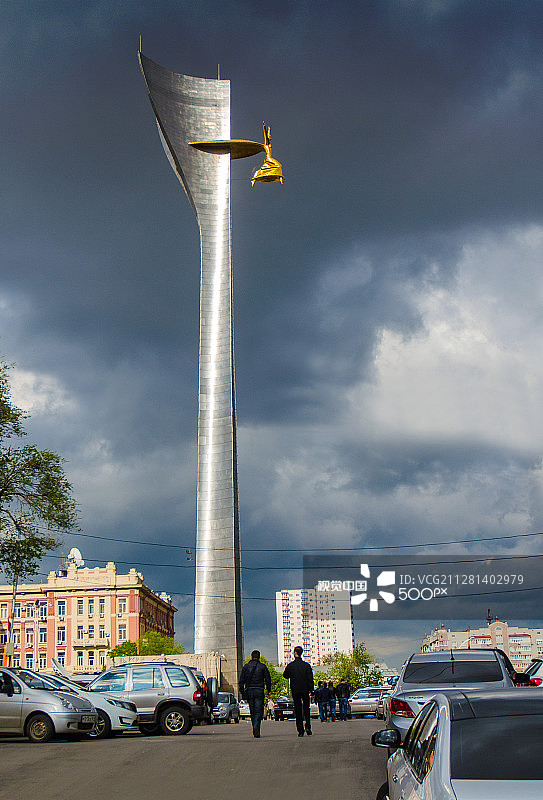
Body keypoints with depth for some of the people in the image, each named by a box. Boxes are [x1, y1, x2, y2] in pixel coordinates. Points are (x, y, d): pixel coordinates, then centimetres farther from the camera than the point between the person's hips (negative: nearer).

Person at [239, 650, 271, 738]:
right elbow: (268, 679, 1)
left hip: (249, 691, 2)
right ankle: (256, 726, -26)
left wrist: (242, 692, 10)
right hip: (259, 690, -2)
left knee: (252, 711, 13)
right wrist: (268, 690, 11)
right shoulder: (263, 666, 2)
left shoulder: (246, 666, 6)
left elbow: (241, 681, 5)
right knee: (259, 711, -3)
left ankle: (255, 730, 13)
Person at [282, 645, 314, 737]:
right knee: (306, 709, 14)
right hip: (305, 690, 1)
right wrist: (311, 690, 1)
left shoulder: (290, 666, -6)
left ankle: (300, 730, 0)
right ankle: (307, 727, -2)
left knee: (298, 710, 5)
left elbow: (285, 675, 10)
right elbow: (310, 679, -4)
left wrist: (286, 669, 30)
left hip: (295, 691, -1)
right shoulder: (306, 665, -4)